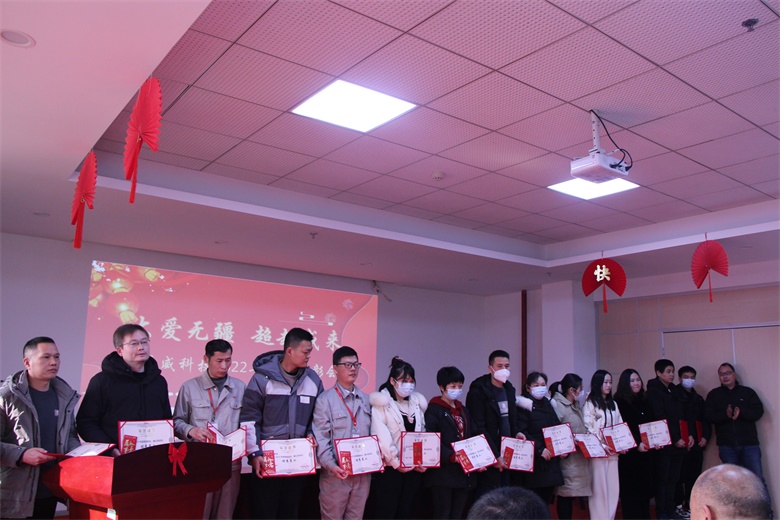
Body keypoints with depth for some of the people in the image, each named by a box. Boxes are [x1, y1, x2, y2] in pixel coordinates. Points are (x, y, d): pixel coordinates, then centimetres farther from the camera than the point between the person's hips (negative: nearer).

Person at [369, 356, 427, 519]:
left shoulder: (417, 402, 11)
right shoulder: (381, 403, -6)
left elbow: (422, 433, 10)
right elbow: (382, 437, -15)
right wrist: (396, 462, -16)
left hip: (414, 467, 5)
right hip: (391, 467, -5)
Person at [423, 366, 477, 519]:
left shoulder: (463, 410, 19)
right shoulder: (434, 410, -5)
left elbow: (472, 438, 18)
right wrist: (451, 456, -24)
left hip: (464, 472, 7)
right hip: (443, 472, -7)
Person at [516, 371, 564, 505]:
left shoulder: (548, 405, 17)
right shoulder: (524, 406, -5)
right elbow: (522, 433, -13)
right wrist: (540, 449, -19)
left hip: (551, 460, 6)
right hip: (534, 461, -6)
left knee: (546, 499, 7)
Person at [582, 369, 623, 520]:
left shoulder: (613, 404, 18)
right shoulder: (590, 404, -3)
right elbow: (588, 429, -9)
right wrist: (602, 446, -16)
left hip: (613, 451, 6)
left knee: (613, 486, 6)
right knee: (599, 487, -3)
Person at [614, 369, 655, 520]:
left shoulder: (644, 402, 14)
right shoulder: (619, 403, -8)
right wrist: (636, 444, -17)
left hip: (646, 452, 6)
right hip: (629, 453, -6)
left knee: (645, 487, 8)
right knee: (630, 490, 0)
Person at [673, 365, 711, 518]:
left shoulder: (698, 398, 19)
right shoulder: (674, 396, -3)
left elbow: (705, 420, 19)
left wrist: (705, 436, 4)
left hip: (697, 443, 6)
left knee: (694, 475, 7)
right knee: (680, 475, -5)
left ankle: (690, 504, 17)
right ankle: (679, 505, 2)